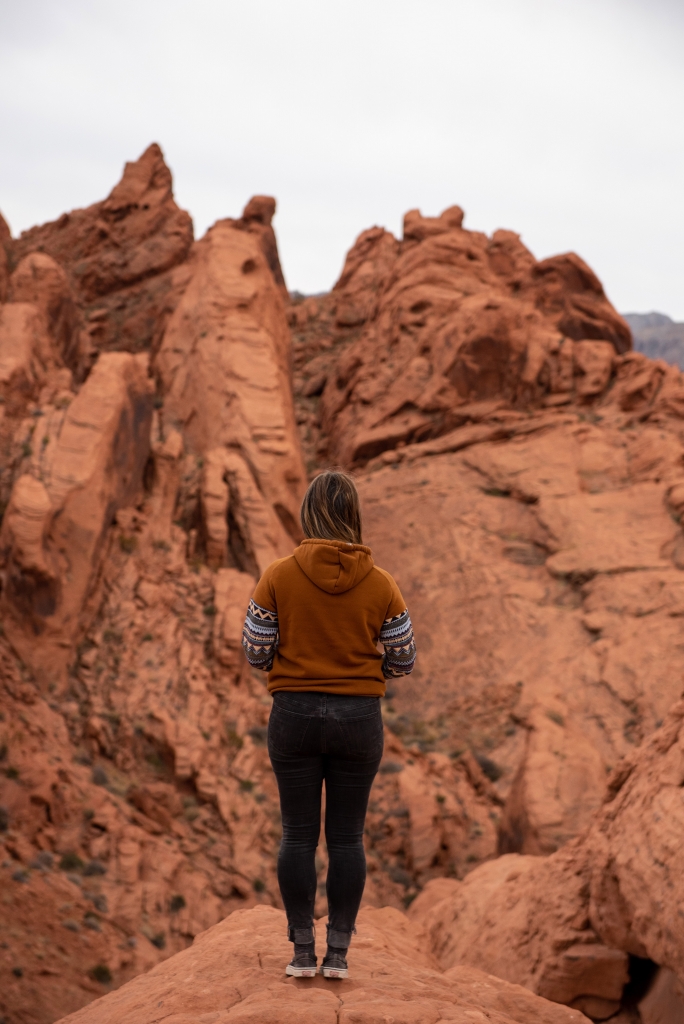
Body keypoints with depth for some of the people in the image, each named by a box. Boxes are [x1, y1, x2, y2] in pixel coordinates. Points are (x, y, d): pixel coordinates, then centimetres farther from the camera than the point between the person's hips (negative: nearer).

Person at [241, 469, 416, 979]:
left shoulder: (279, 576, -8)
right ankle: (338, 952, 11)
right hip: (359, 717, 1)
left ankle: (303, 951, 11)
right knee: (347, 837, 9)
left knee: (299, 834, 8)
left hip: (294, 713, 0)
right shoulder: (380, 583, -5)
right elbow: (403, 660, 1)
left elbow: (255, 652, -4)